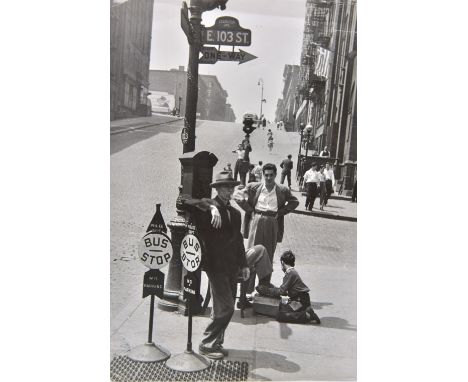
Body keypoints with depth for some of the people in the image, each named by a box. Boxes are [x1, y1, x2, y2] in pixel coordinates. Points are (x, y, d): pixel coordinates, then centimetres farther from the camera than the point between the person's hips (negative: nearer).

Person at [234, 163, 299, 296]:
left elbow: (294, 202, 16)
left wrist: (281, 212, 4)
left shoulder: (283, 190, 5)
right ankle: (247, 288, 6)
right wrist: (250, 210, -2)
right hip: (256, 221, -1)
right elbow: (238, 197, 3)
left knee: (268, 257, 8)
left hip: (273, 224, 2)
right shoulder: (253, 187, 1)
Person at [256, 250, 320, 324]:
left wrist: (265, 290, -5)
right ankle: (306, 310, 6)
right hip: (298, 299, 10)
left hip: (300, 301, -10)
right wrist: (272, 287, 20)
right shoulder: (293, 271, 14)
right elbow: (285, 292, 17)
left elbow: (280, 292, -15)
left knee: (280, 315, -18)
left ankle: (308, 316, -17)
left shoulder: (290, 273, -15)